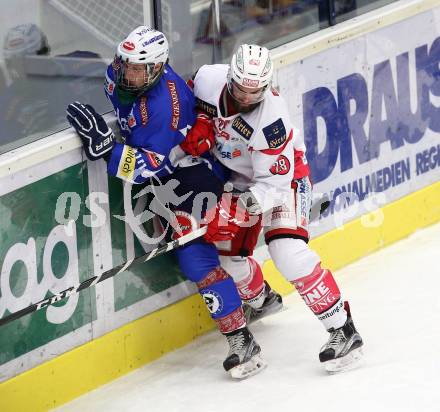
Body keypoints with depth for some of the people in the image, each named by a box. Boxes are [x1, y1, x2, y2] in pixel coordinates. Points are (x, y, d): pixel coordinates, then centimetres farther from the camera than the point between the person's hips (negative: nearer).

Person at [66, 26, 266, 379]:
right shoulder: (120, 75, -10)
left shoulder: (166, 104, -35)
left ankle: (242, 341, -14)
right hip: (167, 176, 10)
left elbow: (152, 166, -37)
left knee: (195, 254, -18)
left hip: (194, 175, -10)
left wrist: (106, 147, -44)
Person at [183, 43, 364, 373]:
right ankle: (260, 300, 41)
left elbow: (275, 178, -30)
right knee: (228, 254, 6)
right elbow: (197, 104, 4)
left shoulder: (271, 118, -35)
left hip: (283, 175, -6)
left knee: (288, 252, -24)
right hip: (237, 179, 6)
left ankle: (343, 329, -19)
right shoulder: (210, 79, -21)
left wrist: (255, 199, -45)